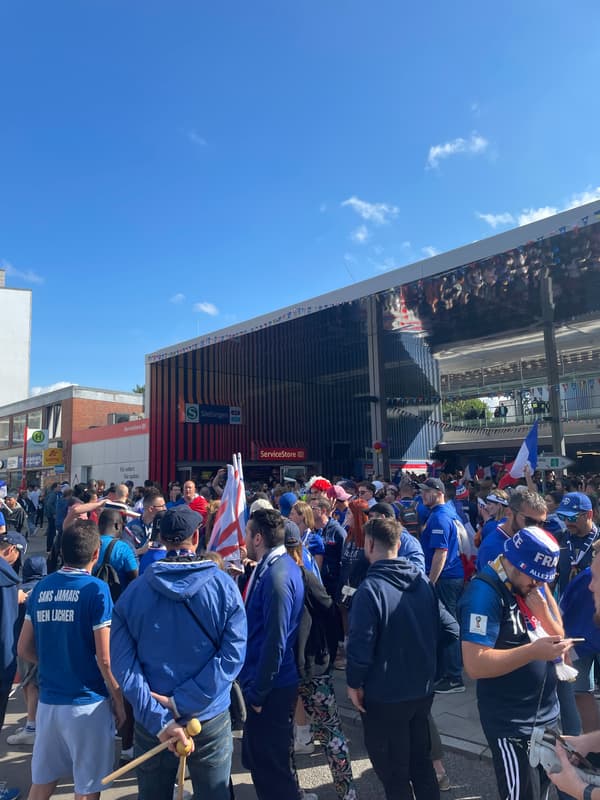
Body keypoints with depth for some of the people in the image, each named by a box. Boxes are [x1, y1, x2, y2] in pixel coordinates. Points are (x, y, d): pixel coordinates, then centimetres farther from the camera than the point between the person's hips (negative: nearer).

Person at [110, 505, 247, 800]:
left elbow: (123, 662, -12)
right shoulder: (223, 586, -11)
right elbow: (233, 654, -17)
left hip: (151, 721, 2)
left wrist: (158, 718, -16)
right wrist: (182, 703, -15)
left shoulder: (133, 592, -7)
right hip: (211, 719, -1)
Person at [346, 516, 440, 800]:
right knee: (421, 760, 24)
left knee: (392, 771, 14)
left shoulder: (370, 588, -24)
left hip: (385, 696, -6)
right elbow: (437, 629, 7)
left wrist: (354, 682, -6)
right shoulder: (423, 580, -3)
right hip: (423, 688, 6)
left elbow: (361, 644, -22)